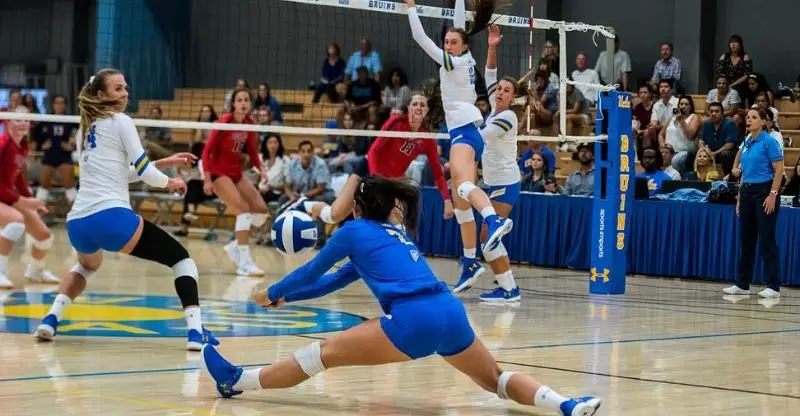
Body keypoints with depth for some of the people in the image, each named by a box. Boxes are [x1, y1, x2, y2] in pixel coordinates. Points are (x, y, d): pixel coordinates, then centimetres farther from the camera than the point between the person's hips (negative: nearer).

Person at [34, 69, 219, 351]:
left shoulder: (85, 129, 23)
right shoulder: (120, 122, 2)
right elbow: (144, 172, 0)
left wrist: (163, 163, 29)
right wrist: (170, 182, 20)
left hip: (77, 223, 7)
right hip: (110, 217, -7)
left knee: (87, 265, 40)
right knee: (181, 258, 5)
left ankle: (51, 319, 18)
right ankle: (195, 331, -12)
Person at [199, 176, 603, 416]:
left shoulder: (355, 230, 13)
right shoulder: (398, 233, 32)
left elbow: (312, 271, 22)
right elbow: (341, 279, 41)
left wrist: (272, 293, 40)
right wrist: (290, 296, 46)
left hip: (414, 320, -6)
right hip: (451, 313, 6)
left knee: (323, 352, 4)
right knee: (496, 379, 21)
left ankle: (238, 381, 11)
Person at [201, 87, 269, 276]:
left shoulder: (249, 124, 1)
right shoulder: (225, 122, -17)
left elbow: (252, 151, 11)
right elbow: (207, 150, -16)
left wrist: (261, 169, -7)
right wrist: (207, 179, -22)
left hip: (237, 173, 7)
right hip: (219, 172, -7)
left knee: (261, 210, -1)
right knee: (244, 209, -22)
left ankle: (235, 246, 17)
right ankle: (244, 263, -23)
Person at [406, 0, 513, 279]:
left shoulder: (455, 63, -8)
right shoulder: (466, 60, 12)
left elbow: (420, 38, -8)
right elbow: (460, 25, 22)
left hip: (464, 132, -9)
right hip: (465, 132, 9)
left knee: (463, 185, -35)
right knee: (460, 203, 10)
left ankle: (495, 220, -60)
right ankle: (469, 264, 12)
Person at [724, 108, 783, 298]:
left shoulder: (769, 141, -9)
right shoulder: (746, 143, 13)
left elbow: (779, 170, -13)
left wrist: (772, 195, -19)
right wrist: (740, 198, 16)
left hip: (764, 192, -8)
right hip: (747, 192, 8)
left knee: (767, 240, -6)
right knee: (746, 240, 10)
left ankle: (773, 286, -1)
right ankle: (742, 284, 15)